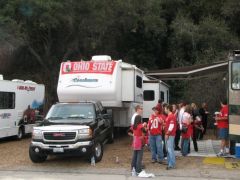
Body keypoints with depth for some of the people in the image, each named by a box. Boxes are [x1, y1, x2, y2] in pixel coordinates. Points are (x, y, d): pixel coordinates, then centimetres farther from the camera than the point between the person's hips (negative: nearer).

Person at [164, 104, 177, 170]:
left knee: (170, 149, -9)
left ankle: (172, 164, -7)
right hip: (168, 134, 10)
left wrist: (167, 134, -19)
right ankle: (169, 162, 23)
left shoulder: (172, 116, -15)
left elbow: (171, 126, -20)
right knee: (168, 149, 14)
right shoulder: (169, 116, 17)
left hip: (170, 135, -10)